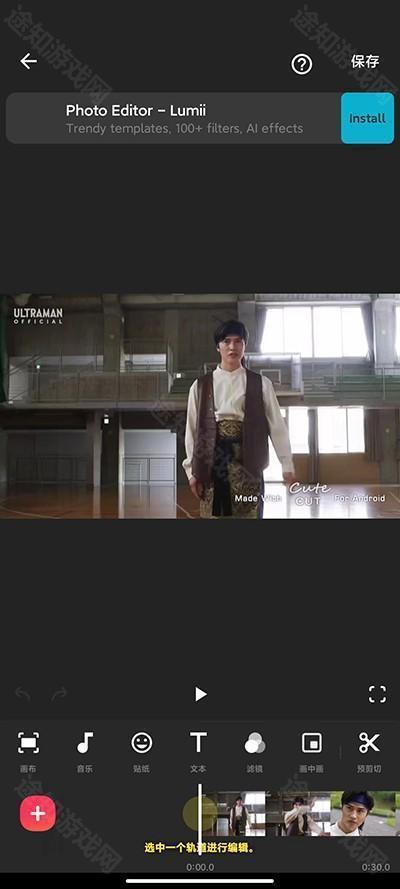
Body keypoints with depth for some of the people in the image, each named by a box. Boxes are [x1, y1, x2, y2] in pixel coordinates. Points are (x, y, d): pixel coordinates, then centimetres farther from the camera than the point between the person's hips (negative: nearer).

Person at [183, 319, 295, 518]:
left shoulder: (261, 384, 6)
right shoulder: (201, 385, 8)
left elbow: (277, 425, 5)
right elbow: (192, 429, 8)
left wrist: (287, 464, 1)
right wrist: (192, 470, 4)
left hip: (246, 460, -1)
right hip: (213, 459, 1)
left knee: (249, 513, -1)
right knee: (214, 513, 2)